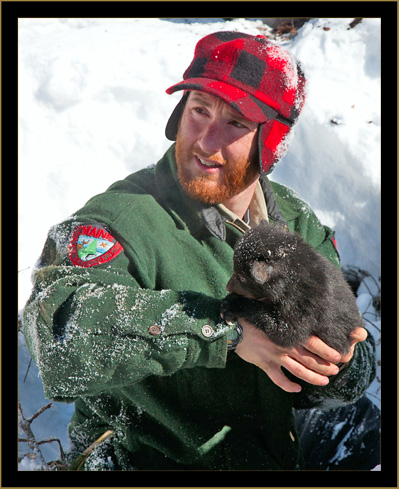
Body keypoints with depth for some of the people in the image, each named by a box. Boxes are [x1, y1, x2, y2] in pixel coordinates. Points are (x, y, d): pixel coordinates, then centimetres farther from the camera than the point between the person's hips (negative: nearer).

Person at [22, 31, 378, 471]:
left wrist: (339, 366, -20)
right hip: (146, 457, -3)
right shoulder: (123, 218, -18)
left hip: (278, 455, 4)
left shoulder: (299, 225, 0)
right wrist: (230, 329, -36)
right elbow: (60, 327, -37)